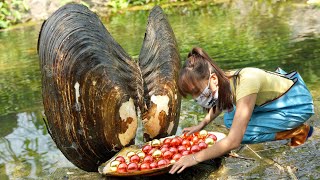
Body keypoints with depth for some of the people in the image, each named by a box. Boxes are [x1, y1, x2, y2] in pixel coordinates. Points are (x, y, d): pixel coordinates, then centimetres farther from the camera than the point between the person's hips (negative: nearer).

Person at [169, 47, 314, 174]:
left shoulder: (244, 85, -37)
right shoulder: (224, 80, -13)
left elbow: (233, 142, -39)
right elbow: (220, 102, 14)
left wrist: (196, 158, -33)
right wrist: (201, 125, 5)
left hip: (299, 103, -8)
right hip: (277, 99, 8)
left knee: (242, 132, -20)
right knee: (230, 120, -2)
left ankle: (298, 131, -3)